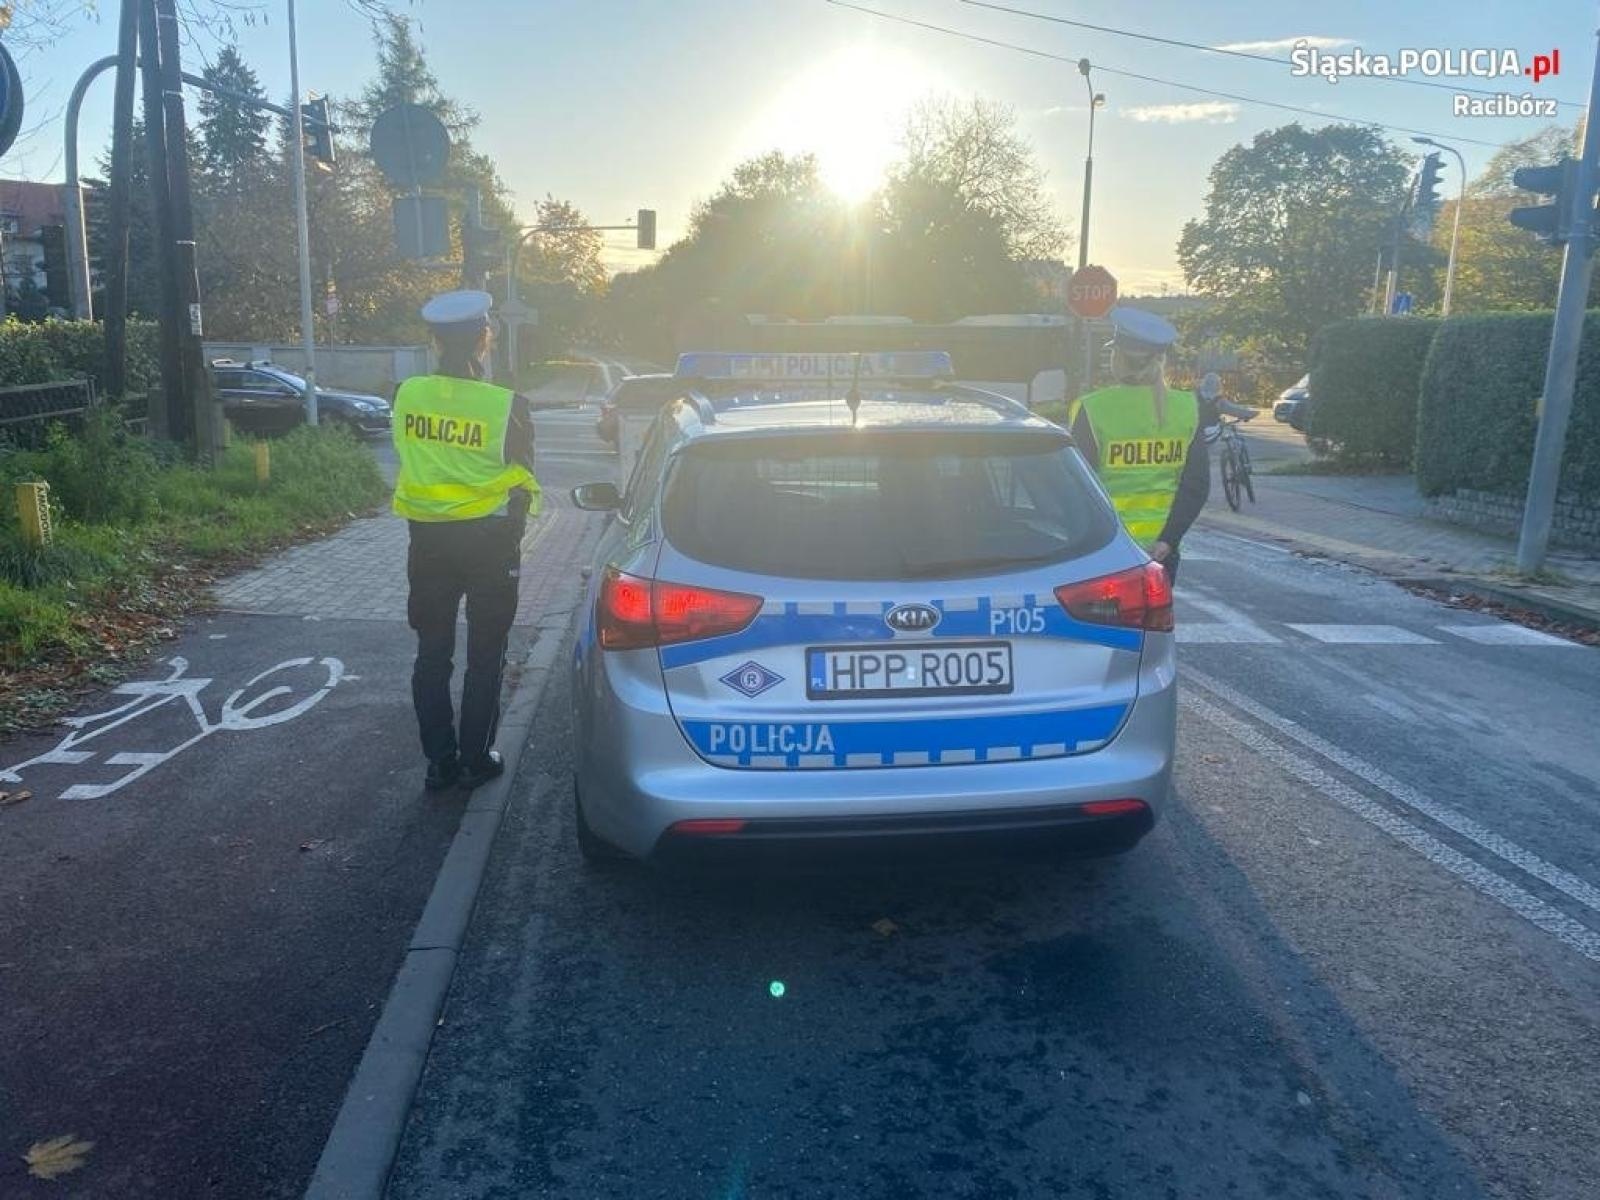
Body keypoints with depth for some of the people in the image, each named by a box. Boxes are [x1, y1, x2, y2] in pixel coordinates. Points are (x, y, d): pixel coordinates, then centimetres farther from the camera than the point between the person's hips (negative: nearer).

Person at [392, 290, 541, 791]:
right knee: (485, 656, 10)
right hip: (489, 539, -3)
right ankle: (475, 760, 16)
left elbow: (410, 457, 7)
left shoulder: (407, 395, -5)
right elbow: (523, 479, -5)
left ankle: (440, 762, 18)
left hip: (428, 539, 3)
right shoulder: (506, 405, -15)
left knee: (432, 655, 13)